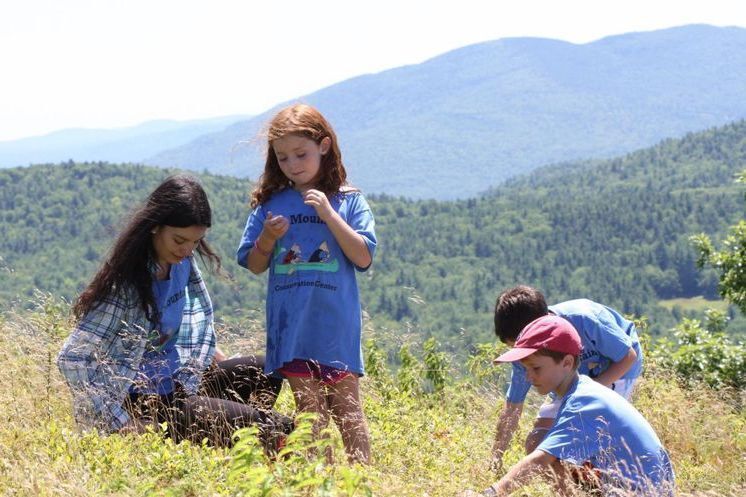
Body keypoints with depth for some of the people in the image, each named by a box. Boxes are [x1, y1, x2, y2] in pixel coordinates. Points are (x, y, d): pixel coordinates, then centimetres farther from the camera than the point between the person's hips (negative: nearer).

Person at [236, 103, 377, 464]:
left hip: (336, 325, -2)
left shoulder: (348, 201, 1)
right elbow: (254, 266, 10)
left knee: (346, 408, -1)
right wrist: (268, 238, -10)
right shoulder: (270, 203, 7)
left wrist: (329, 214, -15)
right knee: (310, 410, 5)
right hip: (292, 327, 2)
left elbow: (364, 258, -8)